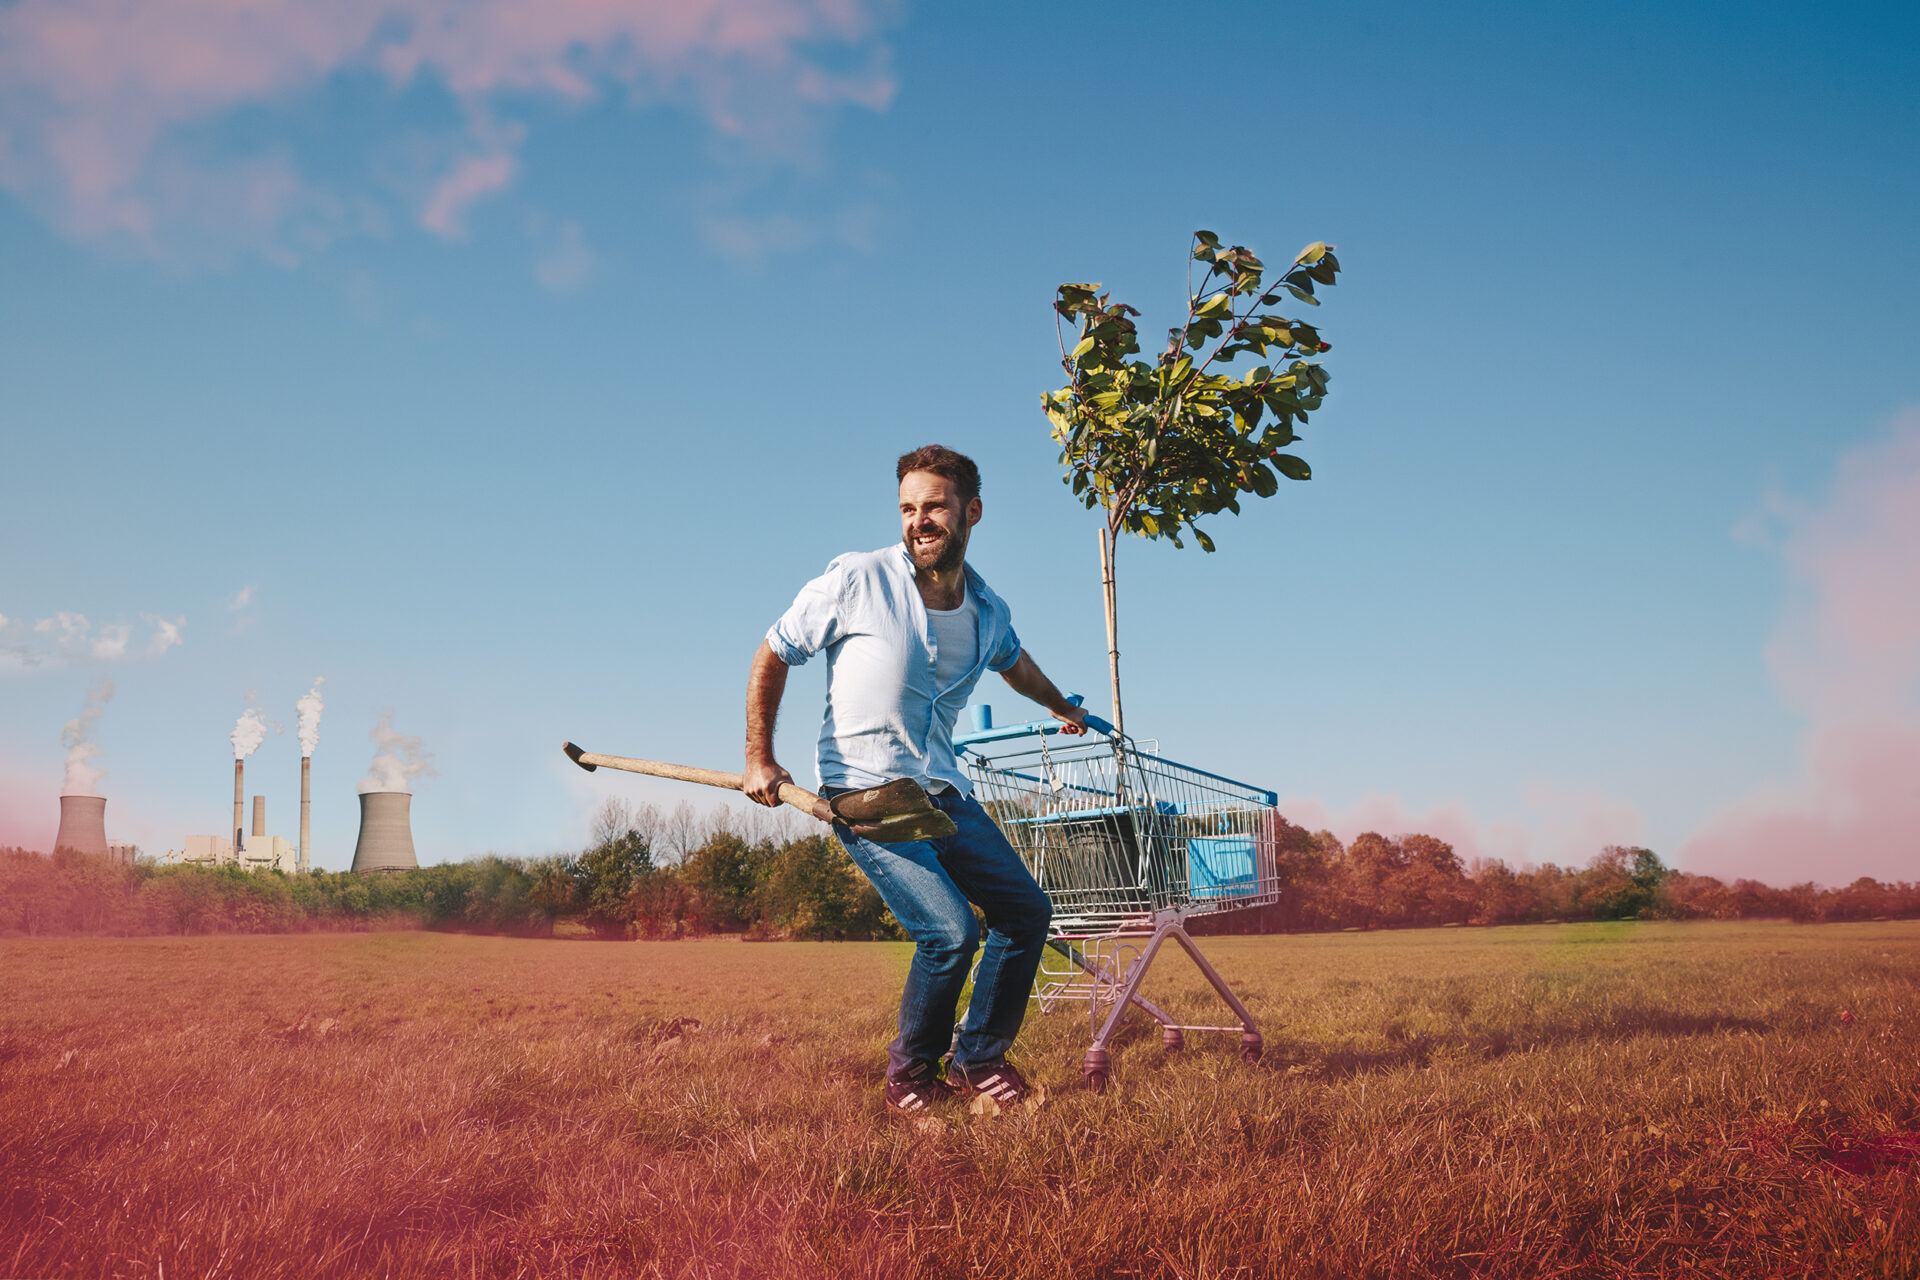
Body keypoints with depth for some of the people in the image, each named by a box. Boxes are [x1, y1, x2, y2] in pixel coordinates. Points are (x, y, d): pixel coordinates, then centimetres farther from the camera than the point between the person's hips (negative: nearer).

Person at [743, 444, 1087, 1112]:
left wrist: (1061, 707, 45)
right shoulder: (857, 580, -12)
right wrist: (759, 758, -7)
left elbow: (1012, 659, 30)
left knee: (1027, 911, 3)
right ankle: (911, 1070, 8)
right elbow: (772, 655, -2)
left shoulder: (988, 611, 4)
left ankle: (976, 1060, 22)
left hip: (943, 790, 7)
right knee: (951, 932, -19)